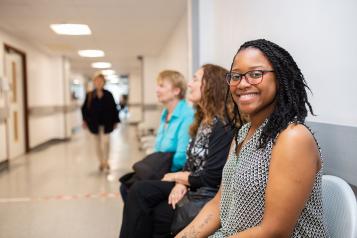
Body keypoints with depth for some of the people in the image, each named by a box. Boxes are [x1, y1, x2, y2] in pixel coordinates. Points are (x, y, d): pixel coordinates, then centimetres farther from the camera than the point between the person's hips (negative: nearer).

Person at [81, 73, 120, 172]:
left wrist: (115, 121, 0)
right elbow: (84, 108, 3)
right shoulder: (89, 95, 1)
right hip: (95, 123, 2)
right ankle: (101, 162, 23)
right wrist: (85, 120, -6)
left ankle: (105, 161, 3)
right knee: (98, 142, 11)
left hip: (106, 123, -2)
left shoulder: (108, 95, 0)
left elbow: (114, 108, 2)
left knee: (105, 141, -12)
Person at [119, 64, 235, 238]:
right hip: (190, 185, 8)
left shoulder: (223, 127, -19)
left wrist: (176, 177, -6)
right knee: (139, 191, -10)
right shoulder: (203, 119, 10)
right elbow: (191, 162, 10)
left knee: (140, 193, -18)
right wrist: (181, 183, -11)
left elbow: (210, 179, -21)